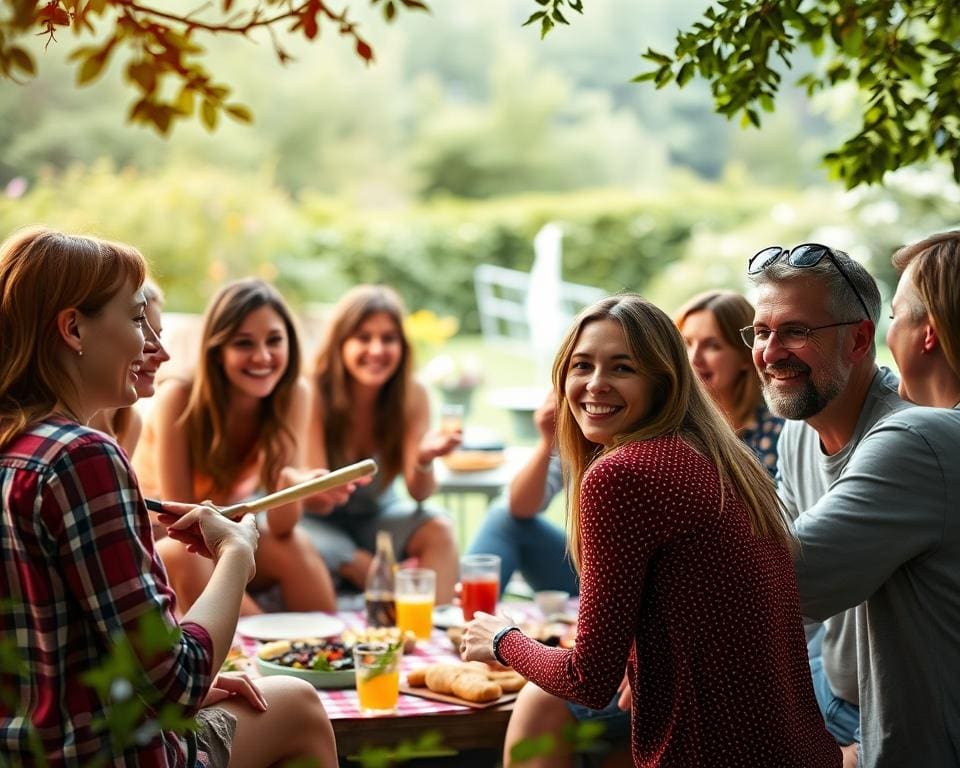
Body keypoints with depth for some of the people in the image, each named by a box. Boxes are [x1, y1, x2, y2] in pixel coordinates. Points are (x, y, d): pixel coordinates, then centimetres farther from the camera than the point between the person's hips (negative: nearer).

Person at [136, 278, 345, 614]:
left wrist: (291, 482, -40)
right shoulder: (178, 398, -25)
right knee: (184, 555, -34)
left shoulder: (293, 395, -14)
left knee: (295, 546, -27)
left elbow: (280, 528, -17)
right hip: (158, 537, -3)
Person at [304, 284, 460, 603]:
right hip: (319, 520, -2)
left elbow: (419, 493, -14)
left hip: (375, 516, 3)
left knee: (438, 531, -26)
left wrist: (424, 459, -38)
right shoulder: (314, 394, -20)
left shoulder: (412, 396, -11)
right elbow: (317, 502, -20)